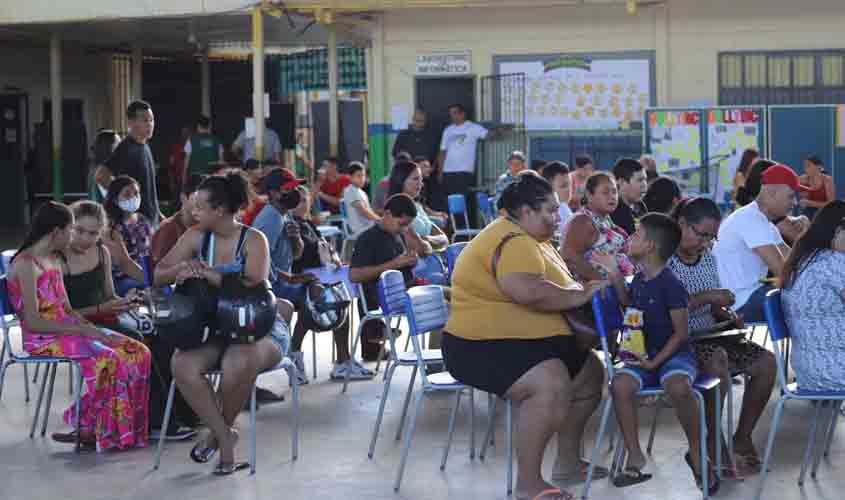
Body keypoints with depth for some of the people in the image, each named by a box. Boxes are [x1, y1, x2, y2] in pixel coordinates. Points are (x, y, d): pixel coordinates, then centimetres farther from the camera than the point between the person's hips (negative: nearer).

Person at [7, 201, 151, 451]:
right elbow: (33, 322, -19)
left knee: (137, 353, -10)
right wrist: (83, 331, -21)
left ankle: (125, 427, -10)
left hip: (66, 330, 9)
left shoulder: (53, 260, 16)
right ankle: (87, 429, -15)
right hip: (41, 339, -9)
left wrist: (93, 329, -4)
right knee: (105, 359, -32)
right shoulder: (26, 264, -13)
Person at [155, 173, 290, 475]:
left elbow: (255, 288, -21)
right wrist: (180, 269, -15)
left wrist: (212, 276, -28)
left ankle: (218, 431, -9)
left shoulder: (253, 240, -7)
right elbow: (158, 277, 8)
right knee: (182, 364, -28)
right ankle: (226, 440, -17)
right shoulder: (196, 237, 5)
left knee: (239, 362, -38)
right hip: (215, 330, 4)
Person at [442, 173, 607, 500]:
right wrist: (580, 296, -22)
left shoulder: (531, 238, 16)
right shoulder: (512, 242, -19)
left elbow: (553, 288, 25)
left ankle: (568, 461, 25)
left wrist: (585, 288, 4)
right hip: (486, 346, -12)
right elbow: (530, 292, -36)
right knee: (552, 386, -32)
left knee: (590, 371, 16)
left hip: (528, 339, 12)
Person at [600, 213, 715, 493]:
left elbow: (681, 333, -13)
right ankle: (635, 457, -14)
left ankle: (696, 454, -15)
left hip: (674, 354, -6)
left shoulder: (670, 285, -14)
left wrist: (656, 362, -20)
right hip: (644, 354, 6)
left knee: (677, 386, -38)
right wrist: (615, 274, 20)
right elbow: (628, 303, 32)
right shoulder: (640, 278, 9)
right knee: (620, 384, -24)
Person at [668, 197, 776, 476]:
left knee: (765, 362, -7)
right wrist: (704, 297, -23)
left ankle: (742, 439, 2)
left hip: (711, 335, 8)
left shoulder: (708, 258, 14)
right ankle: (711, 443, -20)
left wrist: (726, 314, -2)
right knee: (717, 359, -35)